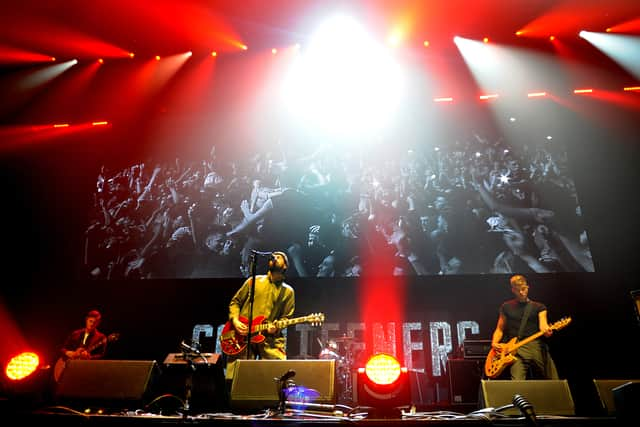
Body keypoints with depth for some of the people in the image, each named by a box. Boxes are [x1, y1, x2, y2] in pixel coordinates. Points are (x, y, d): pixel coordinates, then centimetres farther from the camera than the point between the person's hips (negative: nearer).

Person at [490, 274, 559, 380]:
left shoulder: (539, 307, 14)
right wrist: (494, 343, -3)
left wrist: (547, 330, -27)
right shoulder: (506, 307, 15)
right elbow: (500, 329, 16)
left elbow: (543, 324, -3)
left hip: (536, 346, 1)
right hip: (516, 348, -1)